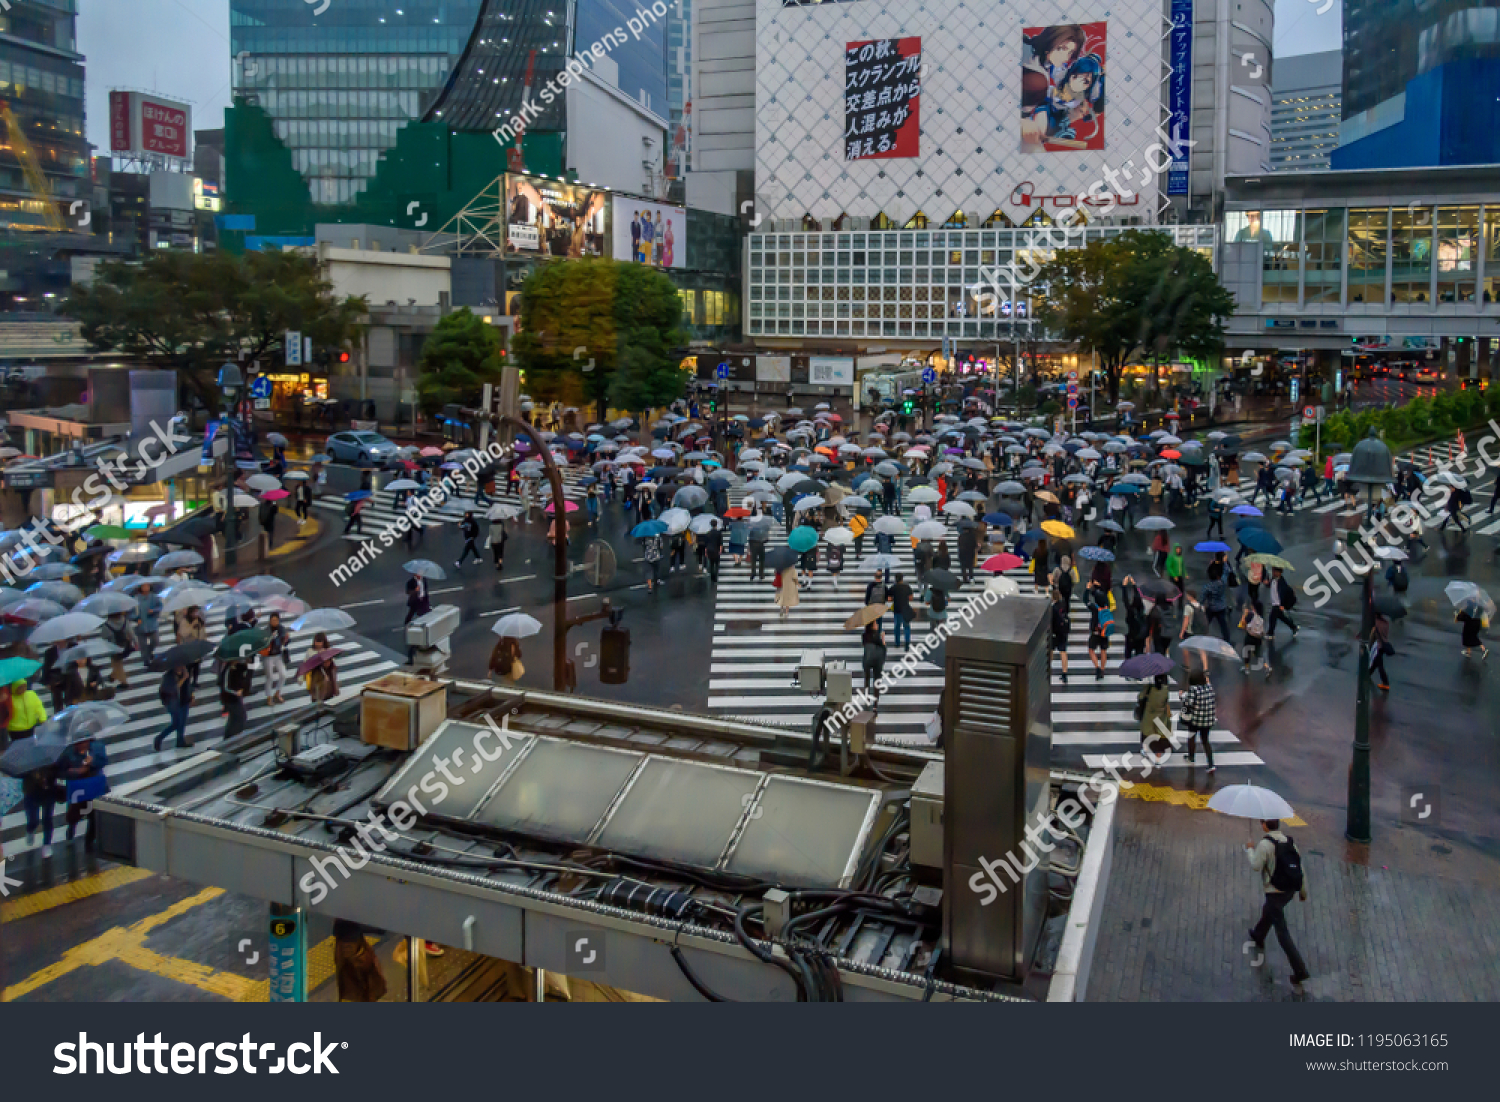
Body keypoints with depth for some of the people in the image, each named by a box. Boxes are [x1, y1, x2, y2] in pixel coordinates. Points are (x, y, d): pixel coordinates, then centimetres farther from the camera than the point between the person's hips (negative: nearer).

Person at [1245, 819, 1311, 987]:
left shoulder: (1265, 844, -20)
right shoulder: (1290, 841, 2)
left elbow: (1256, 866, -16)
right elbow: (1301, 868, 6)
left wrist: (1250, 850, 0)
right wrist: (1303, 891, 15)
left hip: (1275, 892, -8)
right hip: (1290, 890, 8)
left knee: (1282, 932, -2)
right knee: (1268, 910, 34)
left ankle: (1300, 971, -6)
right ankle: (1258, 936, 58)